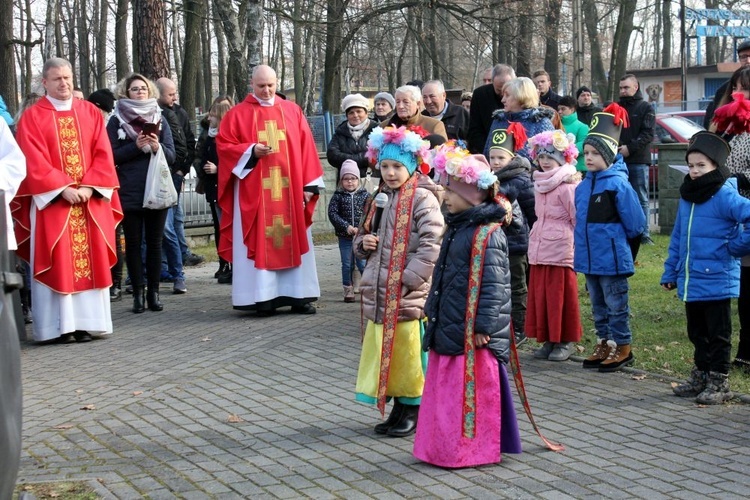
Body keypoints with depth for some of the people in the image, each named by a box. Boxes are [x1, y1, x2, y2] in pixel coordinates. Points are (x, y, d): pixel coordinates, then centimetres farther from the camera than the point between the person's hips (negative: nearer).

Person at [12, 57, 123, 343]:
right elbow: (34, 161, -7)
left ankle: (84, 322, 7)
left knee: (90, 261, 2)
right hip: (51, 200, -3)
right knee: (56, 264, -3)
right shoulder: (32, 117, 1)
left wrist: (89, 186, -10)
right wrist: (63, 189, -16)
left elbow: (102, 154, 4)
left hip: (90, 198, 3)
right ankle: (59, 325, 0)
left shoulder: (91, 113, 10)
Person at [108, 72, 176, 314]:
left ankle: (153, 292, 10)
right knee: (133, 242, 1)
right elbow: (111, 155, -3)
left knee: (154, 242, 4)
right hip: (130, 192, -2)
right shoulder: (116, 121, 4)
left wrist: (157, 146, -13)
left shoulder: (159, 119, 11)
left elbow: (172, 155, 6)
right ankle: (138, 293, 5)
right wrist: (135, 146, -16)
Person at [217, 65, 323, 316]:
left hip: (289, 189, 3)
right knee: (259, 242, -3)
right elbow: (223, 146, -1)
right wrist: (252, 151, -17)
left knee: (293, 240, 4)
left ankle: (298, 295, 10)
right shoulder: (237, 114, 3)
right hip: (253, 192, -2)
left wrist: (309, 185, 0)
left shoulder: (293, 111, 10)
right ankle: (262, 297, 0)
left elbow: (306, 149, 7)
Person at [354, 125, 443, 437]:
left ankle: (413, 411, 11)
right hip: (379, 294, 8)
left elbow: (431, 246, -17)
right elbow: (363, 242, 27)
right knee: (384, 352, 12)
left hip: (408, 296, -8)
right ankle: (398, 409, 24)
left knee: (407, 354, -3)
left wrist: (407, 279, -20)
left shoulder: (422, 199, -9)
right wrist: (364, 242, 3)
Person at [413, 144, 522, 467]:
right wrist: (433, 311, 21)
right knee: (446, 390, 15)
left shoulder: (487, 234, -17)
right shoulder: (456, 228, 14)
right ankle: (447, 445, 25)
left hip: (472, 334, -10)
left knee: (473, 391, -1)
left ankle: (475, 450, 9)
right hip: (448, 329, 10)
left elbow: (494, 285, -20)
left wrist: (483, 326, -21)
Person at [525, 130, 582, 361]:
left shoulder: (566, 186, -11)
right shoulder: (539, 185, 13)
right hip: (539, 251, 7)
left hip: (560, 250, -7)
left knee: (560, 297, -1)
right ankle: (548, 340, 17)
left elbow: (578, 219, -9)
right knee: (540, 296, 8)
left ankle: (564, 342, 9)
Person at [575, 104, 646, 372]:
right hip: (589, 257, 7)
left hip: (612, 258, -7)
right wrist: (583, 245, 16)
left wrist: (619, 243, 1)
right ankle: (604, 344, 27)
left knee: (616, 304, 3)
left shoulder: (618, 184, -16)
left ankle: (622, 348, 13)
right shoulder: (584, 185, 6)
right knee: (598, 304, 16)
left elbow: (634, 223, -11)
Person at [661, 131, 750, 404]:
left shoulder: (724, 196, -15)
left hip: (717, 281, -7)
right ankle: (701, 376, 30)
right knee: (697, 333, 18)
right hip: (689, 281, 7)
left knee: (718, 335, 4)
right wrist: (670, 272, 15)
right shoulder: (687, 196, 10)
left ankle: (718, 383, 12)